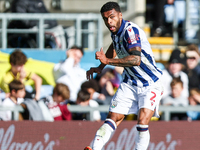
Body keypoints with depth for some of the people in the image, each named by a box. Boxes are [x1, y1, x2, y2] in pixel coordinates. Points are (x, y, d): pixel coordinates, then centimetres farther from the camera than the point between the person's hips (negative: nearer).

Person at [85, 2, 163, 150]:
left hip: (150, 84, -7)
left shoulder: (130, 30, -23)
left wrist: (108, 61, -41)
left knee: (142, 120, -22)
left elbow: (136, 59, -38)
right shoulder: (115, 32, 3)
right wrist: (100, 67, 25)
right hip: (129, 84, 7)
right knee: (113, 118, -3)